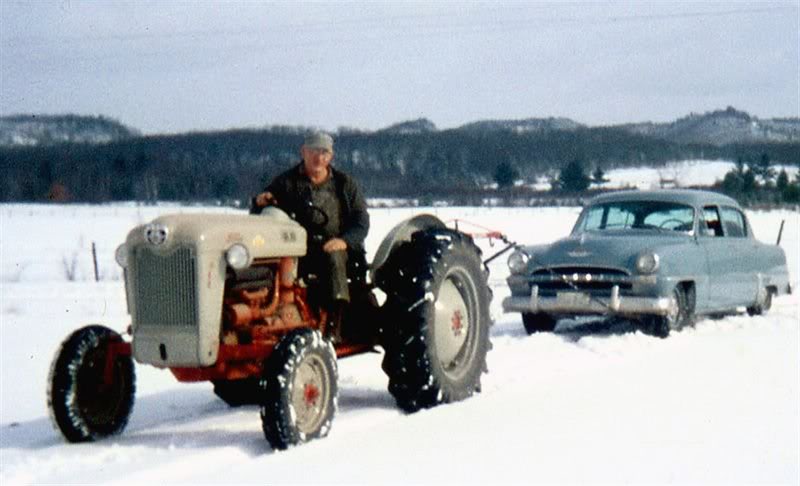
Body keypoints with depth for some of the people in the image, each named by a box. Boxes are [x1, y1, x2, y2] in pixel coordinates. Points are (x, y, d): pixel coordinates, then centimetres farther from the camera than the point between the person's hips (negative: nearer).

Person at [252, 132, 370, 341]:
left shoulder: (344, 184, 14)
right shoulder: (286, 182, 12)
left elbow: (361, 221, 7)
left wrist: (344, 240, -14)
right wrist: (260, 202, -16)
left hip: (334, 247, 0)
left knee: (332, 257, -34)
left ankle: (334, 326, -37)